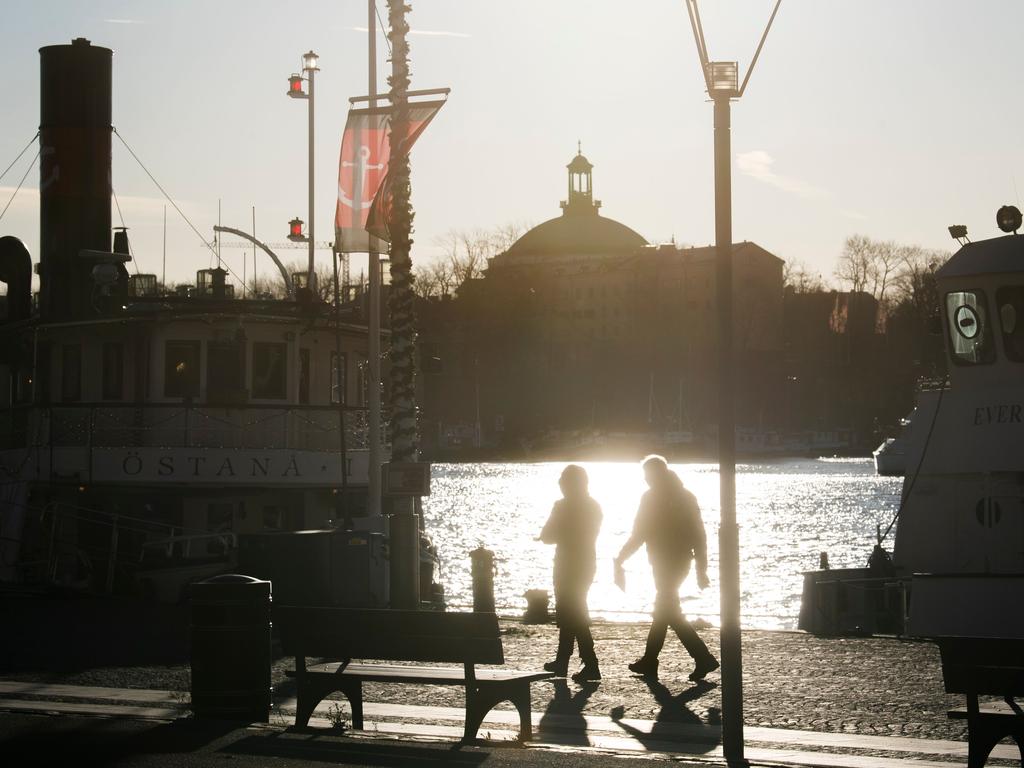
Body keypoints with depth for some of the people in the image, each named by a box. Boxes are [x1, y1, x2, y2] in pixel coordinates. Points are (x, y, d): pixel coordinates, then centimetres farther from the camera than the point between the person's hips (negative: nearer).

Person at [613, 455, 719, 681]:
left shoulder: (651, 498, -11)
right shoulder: (686, 497, 8)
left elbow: (638, 535, -10)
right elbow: (699, 535, 7)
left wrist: (619, 560, 2)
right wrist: (701, 570, 11)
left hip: (664, 563, -8)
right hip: (682, 561, 8)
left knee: (668, 612, -4)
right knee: (663, 610, 16)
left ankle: (703, 658, -13)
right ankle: (649, 661, 23)